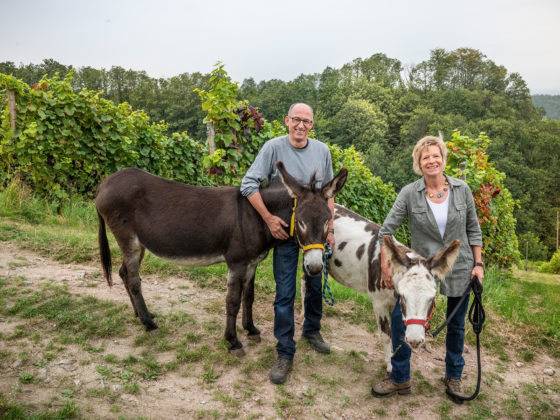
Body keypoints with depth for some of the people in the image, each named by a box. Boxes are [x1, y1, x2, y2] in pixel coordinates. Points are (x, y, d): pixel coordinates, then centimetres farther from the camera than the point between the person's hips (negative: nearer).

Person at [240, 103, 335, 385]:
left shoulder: (322, 151, 2)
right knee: (285, 293, 0)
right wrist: (269, 218, -16)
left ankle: (312, 330, 42)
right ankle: (285, 354, 13)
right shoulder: (273, 148, -9)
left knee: (316, 285, 17)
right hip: (285, 231, -3)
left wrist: (330, 229, 4)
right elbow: (248, 184, -11)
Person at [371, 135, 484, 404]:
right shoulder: (409, 194, -9)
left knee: (456, 326, 15)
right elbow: (386, 229, -8)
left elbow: (473, 230, 5)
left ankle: (453, 377, 38)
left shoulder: (462, 190, -4)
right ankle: (400, 379, 11)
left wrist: (478, 264, 0)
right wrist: (385, 266, -12)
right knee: (398, 317, -9)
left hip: (460, 269, 1)